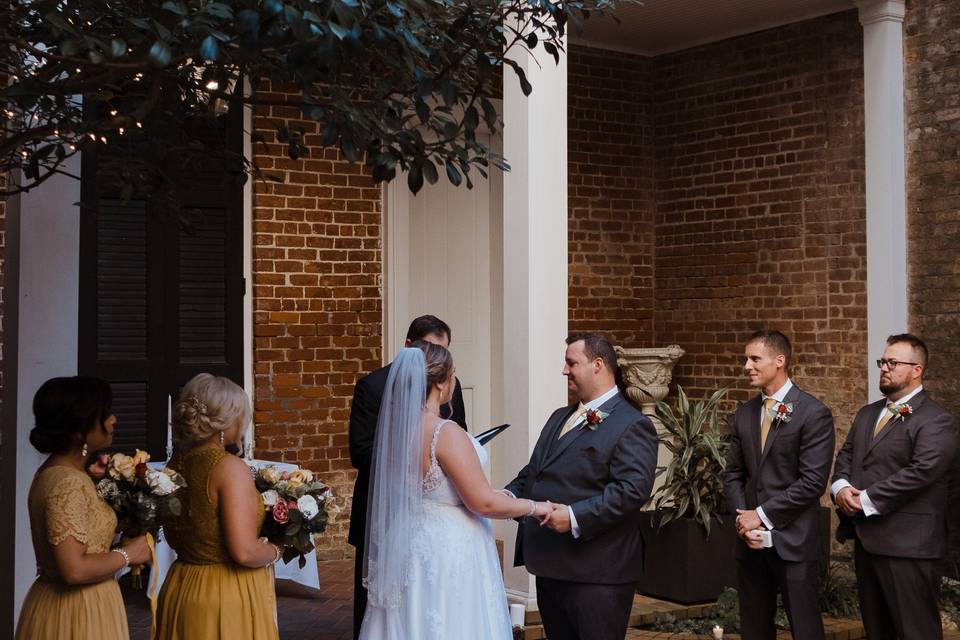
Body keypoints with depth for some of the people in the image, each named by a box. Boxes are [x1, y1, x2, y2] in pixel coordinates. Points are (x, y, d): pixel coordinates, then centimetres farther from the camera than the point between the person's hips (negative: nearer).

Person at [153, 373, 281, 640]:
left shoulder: (175, 464, 3)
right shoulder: (230, 467, -20)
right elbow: (245, 552, -24)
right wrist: (275, 550, -6)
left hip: (181, 588, 7)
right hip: (228, 597, -7)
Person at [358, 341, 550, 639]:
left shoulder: (394, 425, 0)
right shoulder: (446, 434, -23)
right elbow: (483, 503, -20)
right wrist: (534, 507, -5)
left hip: (408, 546, 8)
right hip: (447, 554, -8)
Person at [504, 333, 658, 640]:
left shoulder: (631, 425, -10)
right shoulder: (560, 418, 18)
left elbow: (632, 488, -21)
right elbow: (533, 472, 22)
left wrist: (576, 517, -26)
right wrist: (510, 495, 1)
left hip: (596, 576, -8)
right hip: (550, 568, 8)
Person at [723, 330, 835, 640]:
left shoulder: (813, 413, -8)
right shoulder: (744, 414, 11)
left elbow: (813, 481, -14)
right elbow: (733, 474, 12)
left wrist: (762, 515, -13)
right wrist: (744, 520, -4)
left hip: (793, 541, -6)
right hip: (751, 540, 6)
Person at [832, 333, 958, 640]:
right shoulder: (867, 413, 17)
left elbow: (920, 472, -22)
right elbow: (846, 454, 16)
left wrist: (865, 500, -18)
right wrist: (841, 487, -7)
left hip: (907, 545, -8)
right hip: (866, 540, 8)